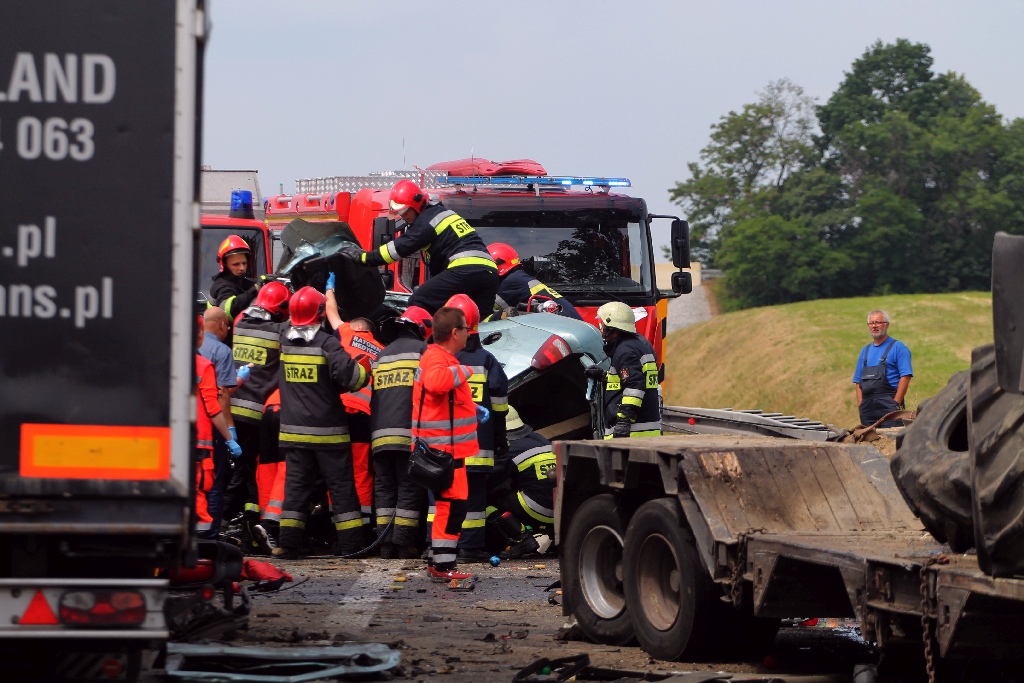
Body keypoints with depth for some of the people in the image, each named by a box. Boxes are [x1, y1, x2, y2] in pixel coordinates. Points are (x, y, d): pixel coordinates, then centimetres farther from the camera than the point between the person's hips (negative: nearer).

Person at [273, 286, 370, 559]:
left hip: (294, 430, 4)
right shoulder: (327, 343, -15)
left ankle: (289, 541, 3)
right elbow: (349, 375, -23)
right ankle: (350, 543, 5)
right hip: (328, 431, -4)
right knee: (341, 485, 4)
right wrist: (362, 372, 1)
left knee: (296, 483, 9)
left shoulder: (284, 339, 2)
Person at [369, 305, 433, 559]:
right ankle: (404, 544, -8)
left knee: (384, 489, 8)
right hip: (409, 434, -5)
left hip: (380, 434, 5)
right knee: (409, 490, -3)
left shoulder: (382, 356, 22)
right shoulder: (423, 350, 2)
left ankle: (386, 544, 4)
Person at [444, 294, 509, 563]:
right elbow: (499, 404, 6)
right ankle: (470, 546, 1)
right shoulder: (486, 360, 4)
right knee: (474, 496, 3)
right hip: (477, 445, 0)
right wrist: (500, 438, 15)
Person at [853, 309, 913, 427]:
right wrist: (860, 405, 7)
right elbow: (858, 382, 20)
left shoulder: (898, 348, 2)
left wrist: (895, 403, -13)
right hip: (867, 408, 6)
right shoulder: (865, 351, 20)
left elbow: (905, 377, -6)